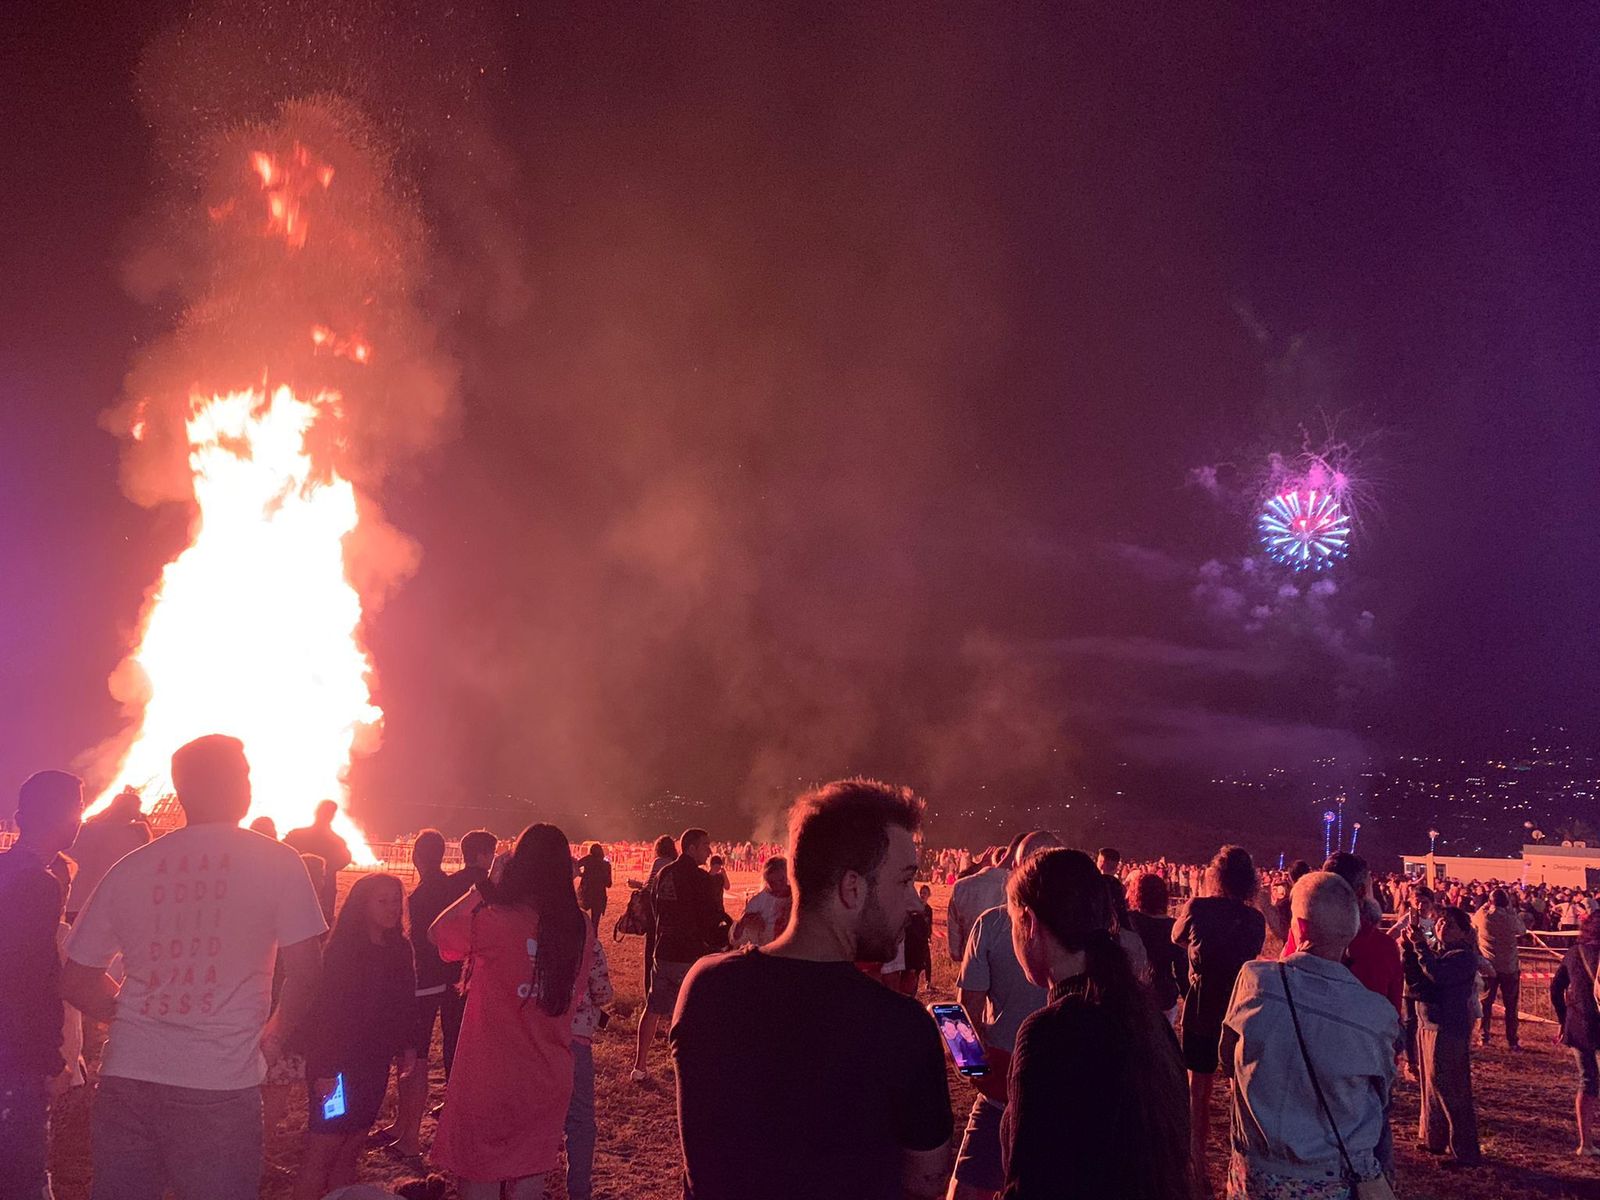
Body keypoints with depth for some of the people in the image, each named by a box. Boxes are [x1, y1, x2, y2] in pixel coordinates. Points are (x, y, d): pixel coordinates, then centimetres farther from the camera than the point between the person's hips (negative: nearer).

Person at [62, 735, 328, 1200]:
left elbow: (76, 980, 12)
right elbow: (305, 970, -6)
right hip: (219, 1088, -3)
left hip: (124, 1079, 3)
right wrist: (275, 1034, 10)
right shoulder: (277, 863, -2)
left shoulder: (130, 868, 7)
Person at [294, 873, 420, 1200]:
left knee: (351, 1149, 10)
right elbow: (326, 1008, -15)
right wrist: (325, 1070, -18)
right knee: (322, 1151, -5)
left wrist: (408, 1045, 3)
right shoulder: (344, 947, -13)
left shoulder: (399, 948, 6)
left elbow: (405, 1003, 13)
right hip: (339, 1063, -6)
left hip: (374, 1063, 6)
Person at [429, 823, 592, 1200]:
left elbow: (438, 932, -1)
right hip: (548, 1084, 4)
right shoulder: (581, 930, -4)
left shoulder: (495, 922, -19)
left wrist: (483, 890, 3)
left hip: (489, 1082, -4)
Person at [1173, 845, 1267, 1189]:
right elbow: (1252, 955, 12)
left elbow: (1177, 938, 9)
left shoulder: (1197, 908, -9)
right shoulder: (1256, 919, -2)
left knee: (1198, 1090, 10)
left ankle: (1199, 1170, 12)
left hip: (1201, 1009, -2)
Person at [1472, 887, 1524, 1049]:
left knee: (1485, 1002, 11)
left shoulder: (1482, 916, -10)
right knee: (1510, 1005, 8)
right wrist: (1511, 909, 5)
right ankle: (1512, 1040, 10)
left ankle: (1483, 1037, 12)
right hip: (1510, 967, -1)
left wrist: (1484, 906, 10)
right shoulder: (1511, 918, -12)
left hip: (1488, 966, 1)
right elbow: (1523, 930, 8)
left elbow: (1472, 923, 11)